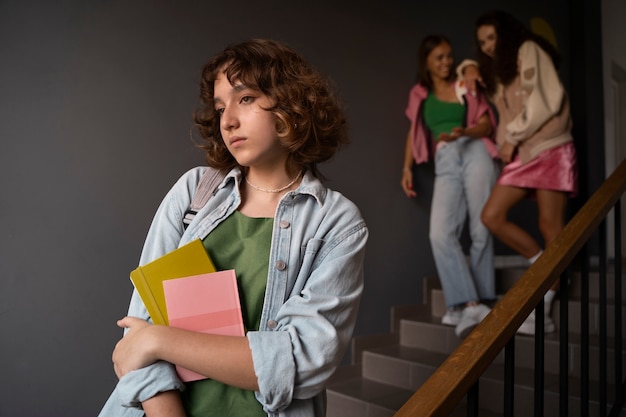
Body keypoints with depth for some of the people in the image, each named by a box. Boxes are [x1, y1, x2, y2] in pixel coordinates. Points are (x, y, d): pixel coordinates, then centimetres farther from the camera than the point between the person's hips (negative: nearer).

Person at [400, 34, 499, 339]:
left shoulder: (464, 86, 14)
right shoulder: (419, 94, 19)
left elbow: (488, 123, 6)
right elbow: (414, 133, 20)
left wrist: (462, 133, -15)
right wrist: (407, 168, 8)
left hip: (475, 153, -1)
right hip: (444, 163, 1)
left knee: (481, 231, -8)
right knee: (441, 233, -19)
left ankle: (467, 304, 1)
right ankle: (471, 304, -19)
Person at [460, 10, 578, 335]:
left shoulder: (529, 51, 1)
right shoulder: (498, 71, 23)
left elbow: (545, 100, -10)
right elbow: (474, 73, 43)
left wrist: (512, 137, -8)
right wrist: (470, 68, 19)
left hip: (550, 149, -7)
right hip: (519, 154, 7)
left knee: (549, 225, -8)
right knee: (492, 216, -9)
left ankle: (543, 312, -3)